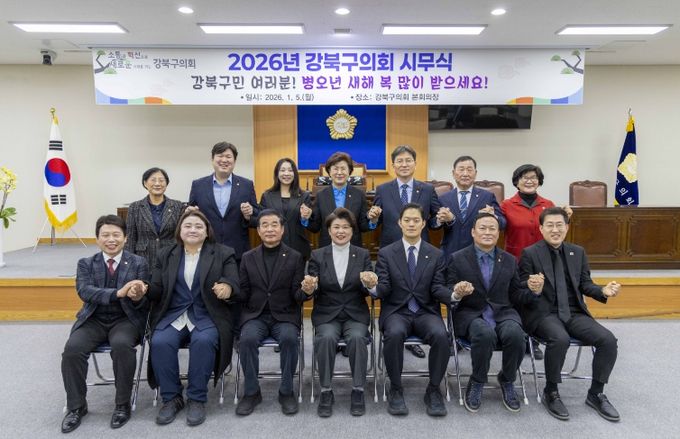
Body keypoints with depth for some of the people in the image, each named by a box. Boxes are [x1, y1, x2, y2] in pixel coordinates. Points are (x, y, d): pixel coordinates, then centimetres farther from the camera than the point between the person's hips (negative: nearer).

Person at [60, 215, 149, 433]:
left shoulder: (139, 263, 2)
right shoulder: (86, 264, 7)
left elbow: (144, 304, -2)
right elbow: (84, 291, -14)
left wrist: (138, 297, -29)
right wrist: (118, 293, -30)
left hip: (125, 319, -2)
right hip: (94, 320, 2)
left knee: (122, 345, -33)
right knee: (72, 348, -25)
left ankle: (123, 404, -12)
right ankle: (76, 406, -2)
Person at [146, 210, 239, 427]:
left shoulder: (223, 254, 6)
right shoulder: (166, 255, 15)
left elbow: (234, 284, -4)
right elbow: (156, 291, 10)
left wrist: (227, 287, -29)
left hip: (207, 315, -2)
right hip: (173, 314, 3)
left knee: (203, 341, -32)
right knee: (160, 342, -26)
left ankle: (197, 399, -13)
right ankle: (171, 398, -6)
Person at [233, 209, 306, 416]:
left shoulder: (295, 257, 3)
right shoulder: (248, 257, 9)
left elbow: (297, 295, -1)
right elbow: (243, 294, 5)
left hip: (285, 315, -1)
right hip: (255, 315, 2)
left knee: (289, 338, -31)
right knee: (247, 338, -29)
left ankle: (286, 391, -10)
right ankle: (251, 392, -8)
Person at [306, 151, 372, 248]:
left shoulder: (359, 195, -1)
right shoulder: (321, 195, 0)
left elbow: (363, 227, 1)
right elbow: (315, 227, 3)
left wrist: (372, 220, -17)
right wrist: (307, 218, -14)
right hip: (326, 249, 0)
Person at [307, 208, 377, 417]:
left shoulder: (363, 254, 5)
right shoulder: (317, 255, 4)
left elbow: (367, 292, -1)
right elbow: (314, 290, -1)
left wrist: (369, 284, -25)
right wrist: (310, 288, -25)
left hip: (355, 314, 0)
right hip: (326, 314, 0)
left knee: (357, 337, -30)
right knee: (326, 338, -30)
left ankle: (358, 391, -15)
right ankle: (326, 392, -16)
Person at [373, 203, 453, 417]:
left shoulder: (436, 255, 9)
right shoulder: (386, 253, 5)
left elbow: (437, 289, 1)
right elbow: (384, 288, -3)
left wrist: (454, 294, -22)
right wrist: (373, 287, -28)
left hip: (426, 311, 1)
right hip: (396, 311, -1)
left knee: (441, 335, -30)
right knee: (394, 334, -34)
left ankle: (433, 390, -9)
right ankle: (396, 389, -13)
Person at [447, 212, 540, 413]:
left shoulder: (509, 260, 12)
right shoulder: (457, 259, 2)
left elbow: (516, 296, 13)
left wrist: (534, 290, -7)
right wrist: (457, 294, -22)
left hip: (502, 312, 3)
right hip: (471, 314, -3)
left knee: (515, 335, -30)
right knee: (485, 334, -35)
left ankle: (507, 380, 1)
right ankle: (477, 382, -7)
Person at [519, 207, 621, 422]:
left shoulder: (578, 252, 13)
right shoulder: (529, 253, -2)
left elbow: (585, 285, 11)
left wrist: (603, 291, -12)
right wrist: (531, 288, -29)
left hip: (574, 313, 5)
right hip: (543, 313, -5)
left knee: (608, 339, -17)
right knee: (560, 339, -35)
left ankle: (596, 394, 4)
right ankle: (551, 393, -10)